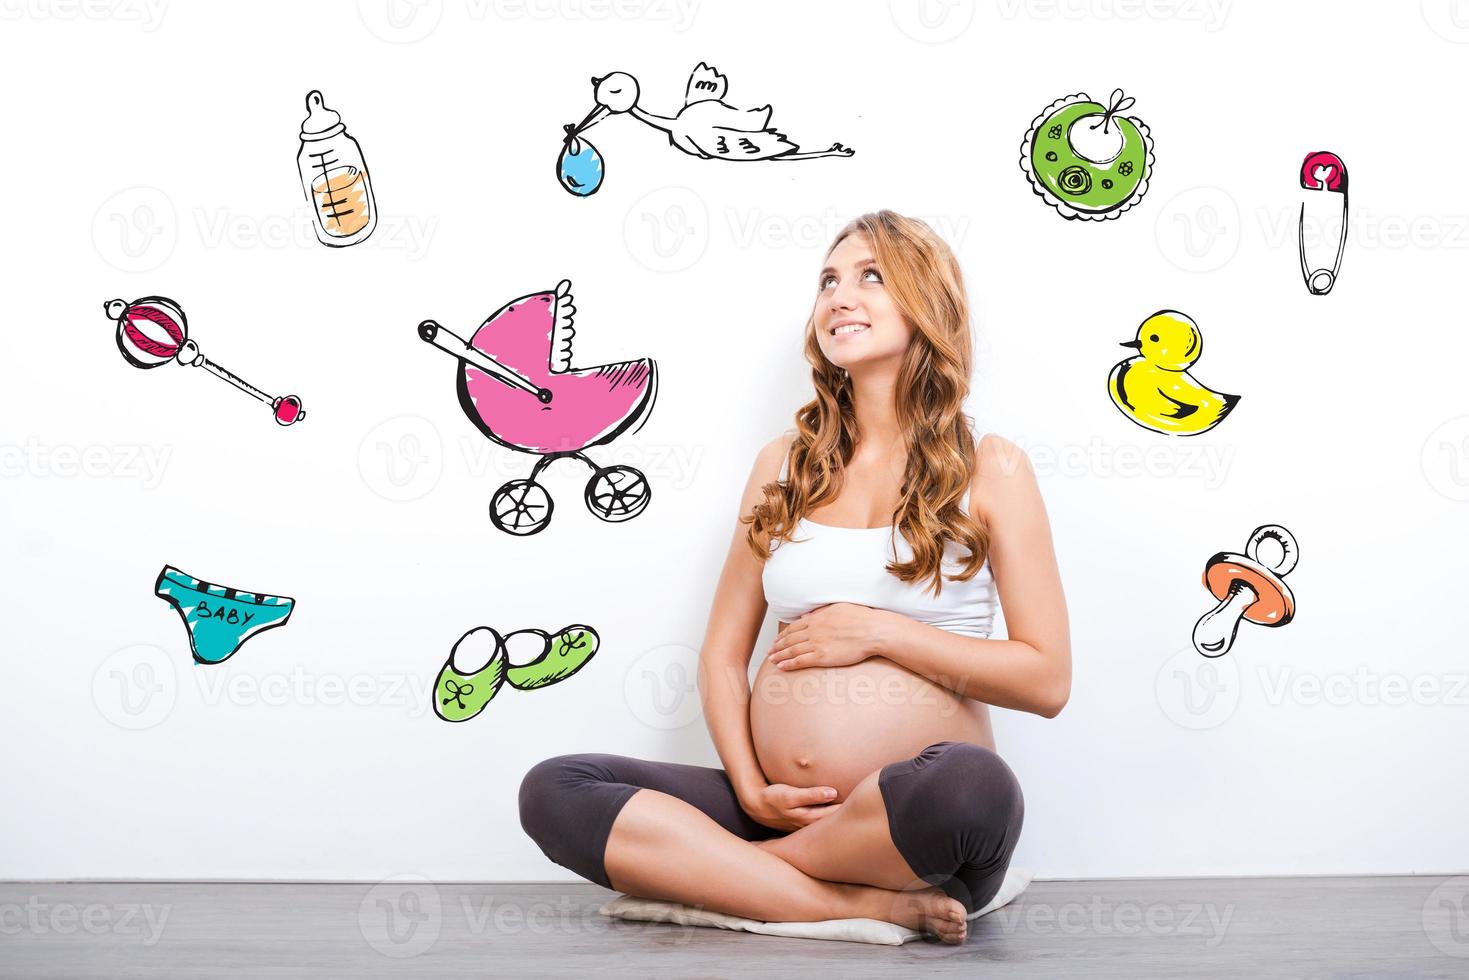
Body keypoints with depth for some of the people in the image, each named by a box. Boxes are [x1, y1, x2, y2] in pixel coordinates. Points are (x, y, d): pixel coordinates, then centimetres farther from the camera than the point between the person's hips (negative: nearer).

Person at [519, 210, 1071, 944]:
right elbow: (723, 652, 13)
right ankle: (863, 903, -22)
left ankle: (710, 869, -16)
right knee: (552, 791, -17)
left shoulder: (988, 470, 4)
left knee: (976, 784, -39)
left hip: (911, 821, -3)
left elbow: (1046, 679, -2)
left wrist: (880, 631, -7)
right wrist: (750, 790, -3)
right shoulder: (785, 465, 14)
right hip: (781, 807, 4)